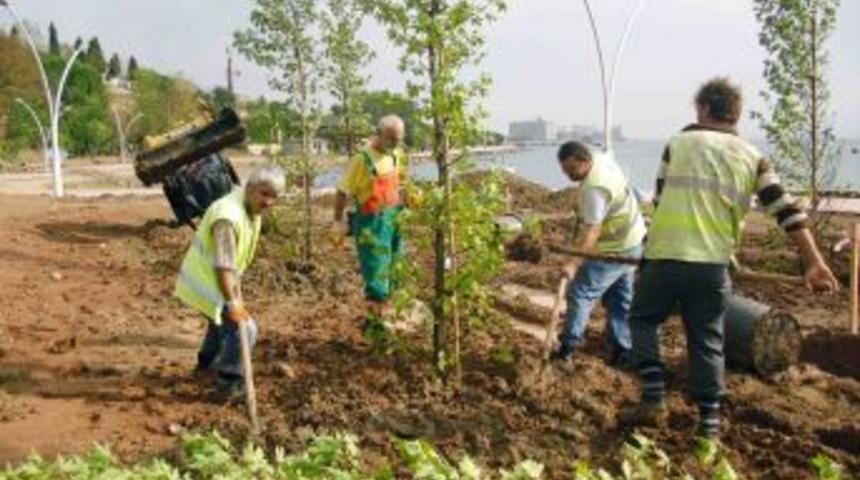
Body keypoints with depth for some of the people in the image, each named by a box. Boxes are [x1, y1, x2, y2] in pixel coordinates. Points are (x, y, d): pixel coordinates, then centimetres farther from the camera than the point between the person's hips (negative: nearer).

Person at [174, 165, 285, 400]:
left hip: (202, 278, 10)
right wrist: (232, 304, -35)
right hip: (204, 282, -10)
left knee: (224, 319, 30)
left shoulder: (252, 209, 1)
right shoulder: (228, 216, -30)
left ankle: (207, 361, 53)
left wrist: (237, 295, 14)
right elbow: (223, 266, -34)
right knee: (243, 327, -10)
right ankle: (228, 384, 3)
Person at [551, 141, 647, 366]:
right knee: (620, 298, 14)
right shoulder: (601, 159, 1)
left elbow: (592, 232, -34)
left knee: (581, 292, -7)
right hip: (631, 241, 10)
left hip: (615, 250, -10)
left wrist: (574, 263, -39)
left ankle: (568, 345, -4)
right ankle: (622, 349, 20)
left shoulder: (594, 188, -29)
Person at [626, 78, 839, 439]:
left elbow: (659, 200, 7)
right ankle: (709, 421, 18)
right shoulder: (752, 157, 9)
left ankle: (653, 399, 6)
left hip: (665, 256, -2)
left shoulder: (679, 144, 5)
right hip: (714, 264, 2)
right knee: (707, 341, 14)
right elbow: (787, 209, 2)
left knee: (643, 319, 17)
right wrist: (814, 262, 2)